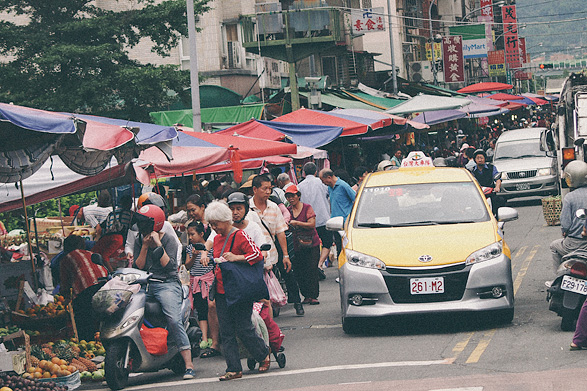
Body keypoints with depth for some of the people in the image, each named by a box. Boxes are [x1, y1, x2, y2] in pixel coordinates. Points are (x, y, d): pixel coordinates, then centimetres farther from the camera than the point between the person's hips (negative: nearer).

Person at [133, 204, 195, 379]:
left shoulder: (169, 240, 0)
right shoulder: (139, 241, 15)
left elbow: (169, 265, -10)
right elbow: (138, 267, 9)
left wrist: (158, 244, -13)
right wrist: (145, 247, -3)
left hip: (167, 284, -5)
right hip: (145, 285, 5)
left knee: (174, 320, -25)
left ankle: (189, 365, -24)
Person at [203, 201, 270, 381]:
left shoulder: (240, 236, -10)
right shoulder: (217, 239, 14)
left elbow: (258, 254, -20)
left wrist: (235, 258, -25)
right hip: (221, 291, 8)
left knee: (243, 329, -5)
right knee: (226, 332, 4)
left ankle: (264, 355, 18)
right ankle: (234, 369, 6)